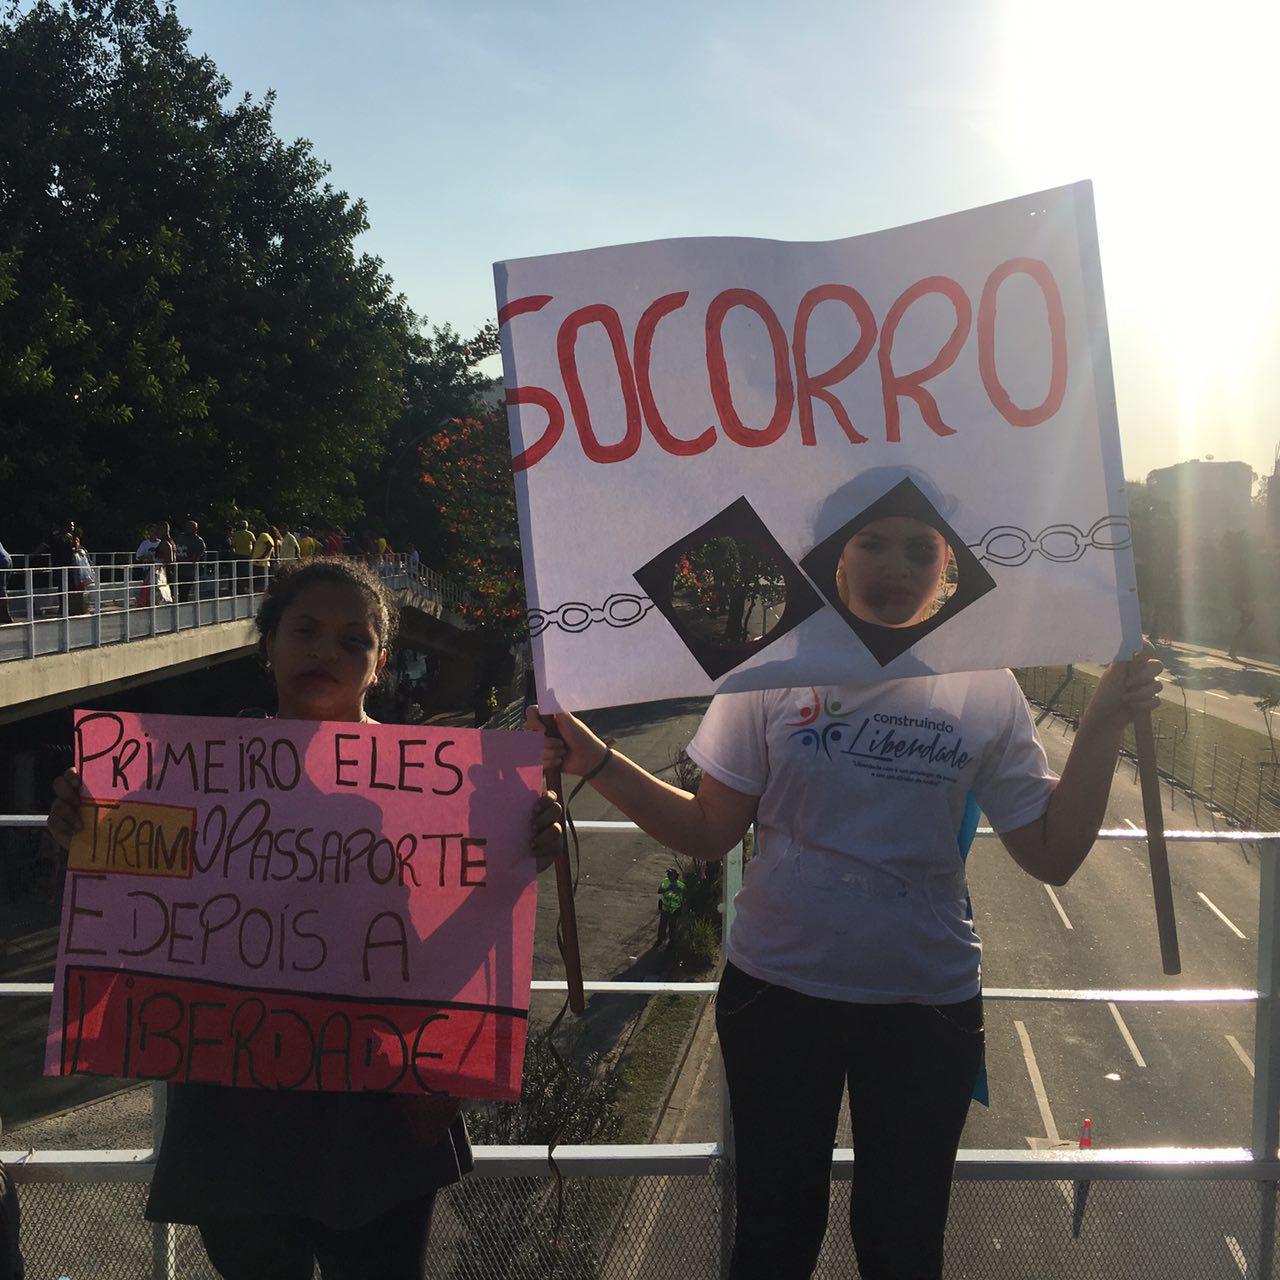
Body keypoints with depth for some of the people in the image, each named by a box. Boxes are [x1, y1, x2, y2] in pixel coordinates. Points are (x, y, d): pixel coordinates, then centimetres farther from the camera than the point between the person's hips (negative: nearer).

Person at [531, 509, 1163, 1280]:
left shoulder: (985, 690, -2)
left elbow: (1052, 856, -2)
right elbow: (708, 831, -1)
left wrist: (1105, 725, -10)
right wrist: (595, 762, -12)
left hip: (928, 1004, 1)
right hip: (778, 991, 0)